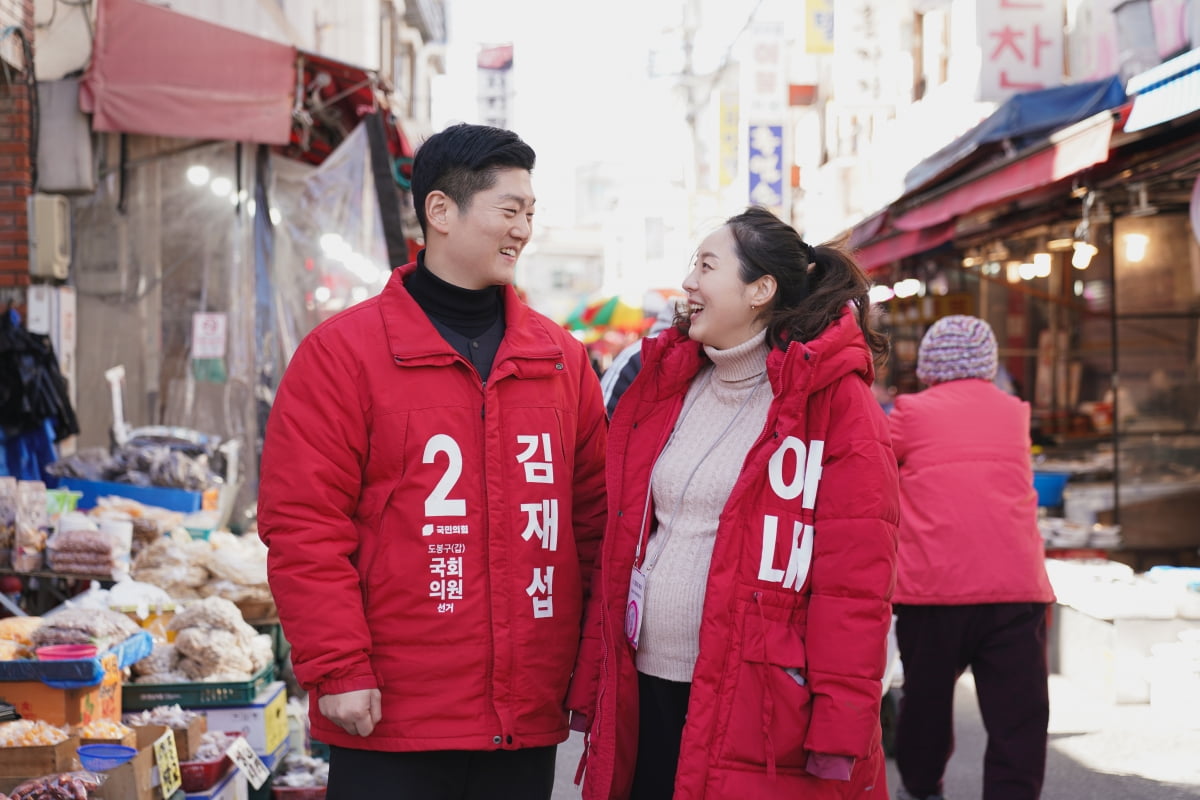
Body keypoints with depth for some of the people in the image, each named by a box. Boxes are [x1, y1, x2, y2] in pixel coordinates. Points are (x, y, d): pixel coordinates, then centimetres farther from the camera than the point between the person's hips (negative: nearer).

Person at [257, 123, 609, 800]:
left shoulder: (562, 358, 10)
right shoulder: (343, 351, -4)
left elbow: (595, 517, 12)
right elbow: (303, 526, -8)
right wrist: (338, 669, -13)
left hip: (530, 725, 4)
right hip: (390, 724, -4)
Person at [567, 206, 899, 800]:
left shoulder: (835, 403, -7)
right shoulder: (663, 387, 11)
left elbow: (855, 579, -12)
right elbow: (619, 550, 13)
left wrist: (840, 727, -16)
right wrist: (592, 684, 9)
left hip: (763, 713, -5)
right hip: (643, 698, 5)